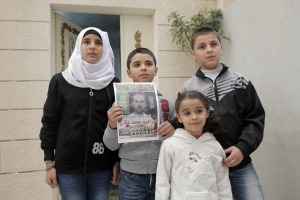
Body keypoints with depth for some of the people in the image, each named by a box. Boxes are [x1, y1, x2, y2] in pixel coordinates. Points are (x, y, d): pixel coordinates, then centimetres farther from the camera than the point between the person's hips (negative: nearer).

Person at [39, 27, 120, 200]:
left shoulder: (113, 83, 1)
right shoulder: (60, 81, 0)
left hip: (102, 166, 1)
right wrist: (49, 163, 1)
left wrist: (118, 161, 0)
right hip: (68, 165, 0)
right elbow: (50, 123, 2)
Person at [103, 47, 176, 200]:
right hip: (131, 177, -1)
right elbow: (112, 145, 0)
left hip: (162, 174, 2)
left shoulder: (167, 104, 1)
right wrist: (112, 126, -19)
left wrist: (173, 132, -12)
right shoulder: (120, 104, -3)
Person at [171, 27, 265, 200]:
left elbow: (255, 118, 0)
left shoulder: (240, 81, 2)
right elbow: (183, 125, 4)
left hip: (241, 165, 1)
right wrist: (171, 127, -17)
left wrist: (243, 147, -12)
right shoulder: (188, 89, -1)